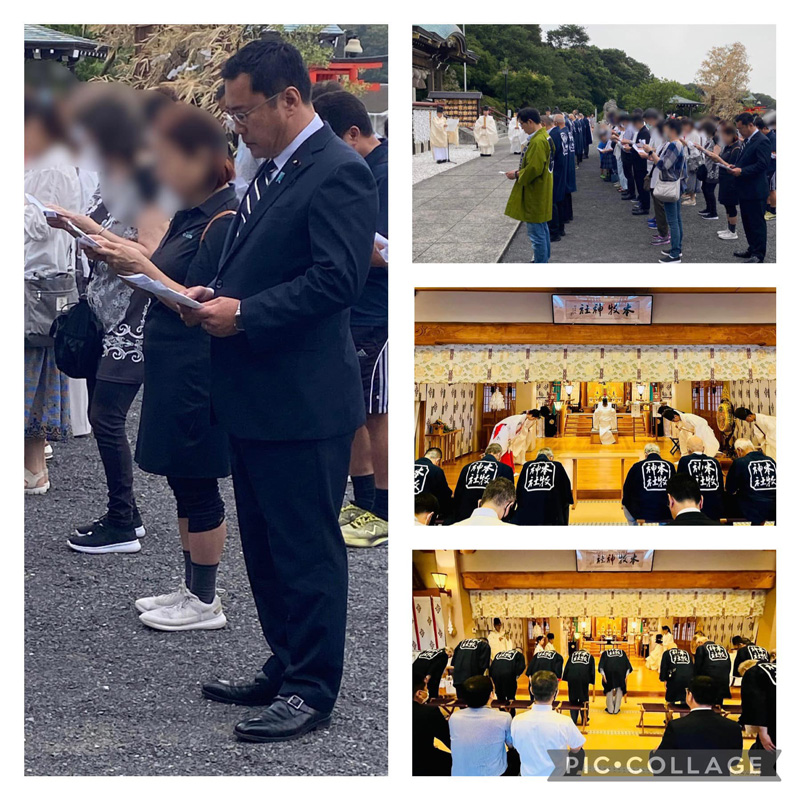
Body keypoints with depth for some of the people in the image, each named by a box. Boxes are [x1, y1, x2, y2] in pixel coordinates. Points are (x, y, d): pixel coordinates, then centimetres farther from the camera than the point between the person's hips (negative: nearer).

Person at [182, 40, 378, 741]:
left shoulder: (338, 172, -14)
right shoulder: (273, 170, 16)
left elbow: (337, 279, -22)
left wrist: (243, 313, -21)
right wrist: (216, 292, 5)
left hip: (304, 401, -10)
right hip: (255, 396, 10)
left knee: (307, 549, -1)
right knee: (265, 546, 17)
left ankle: (311, 693, 9)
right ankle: (285, 671, 30)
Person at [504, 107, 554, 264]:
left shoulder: (537, 142, -23)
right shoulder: (545, 136, 9)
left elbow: (534, 169, -27)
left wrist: (517, 174, -12)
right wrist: (520, 171, 12)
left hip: (535, 194, -11)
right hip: (541, 191, 11)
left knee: (537, 232, -6)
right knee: (542, 228, 22)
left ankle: (540, 261, -1)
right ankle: (543, 258, 35)